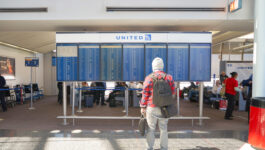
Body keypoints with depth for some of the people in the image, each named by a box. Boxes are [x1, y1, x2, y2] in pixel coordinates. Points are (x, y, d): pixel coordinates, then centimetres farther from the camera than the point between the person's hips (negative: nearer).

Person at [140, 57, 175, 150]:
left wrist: (143, 107, 0)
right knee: (163, 129, 14)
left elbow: (145, 94, -7)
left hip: (152, 108, -2)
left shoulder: (149, 78, -7)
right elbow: (173, 92, 5)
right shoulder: (169, 77, -1)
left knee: (151, 129, 11)